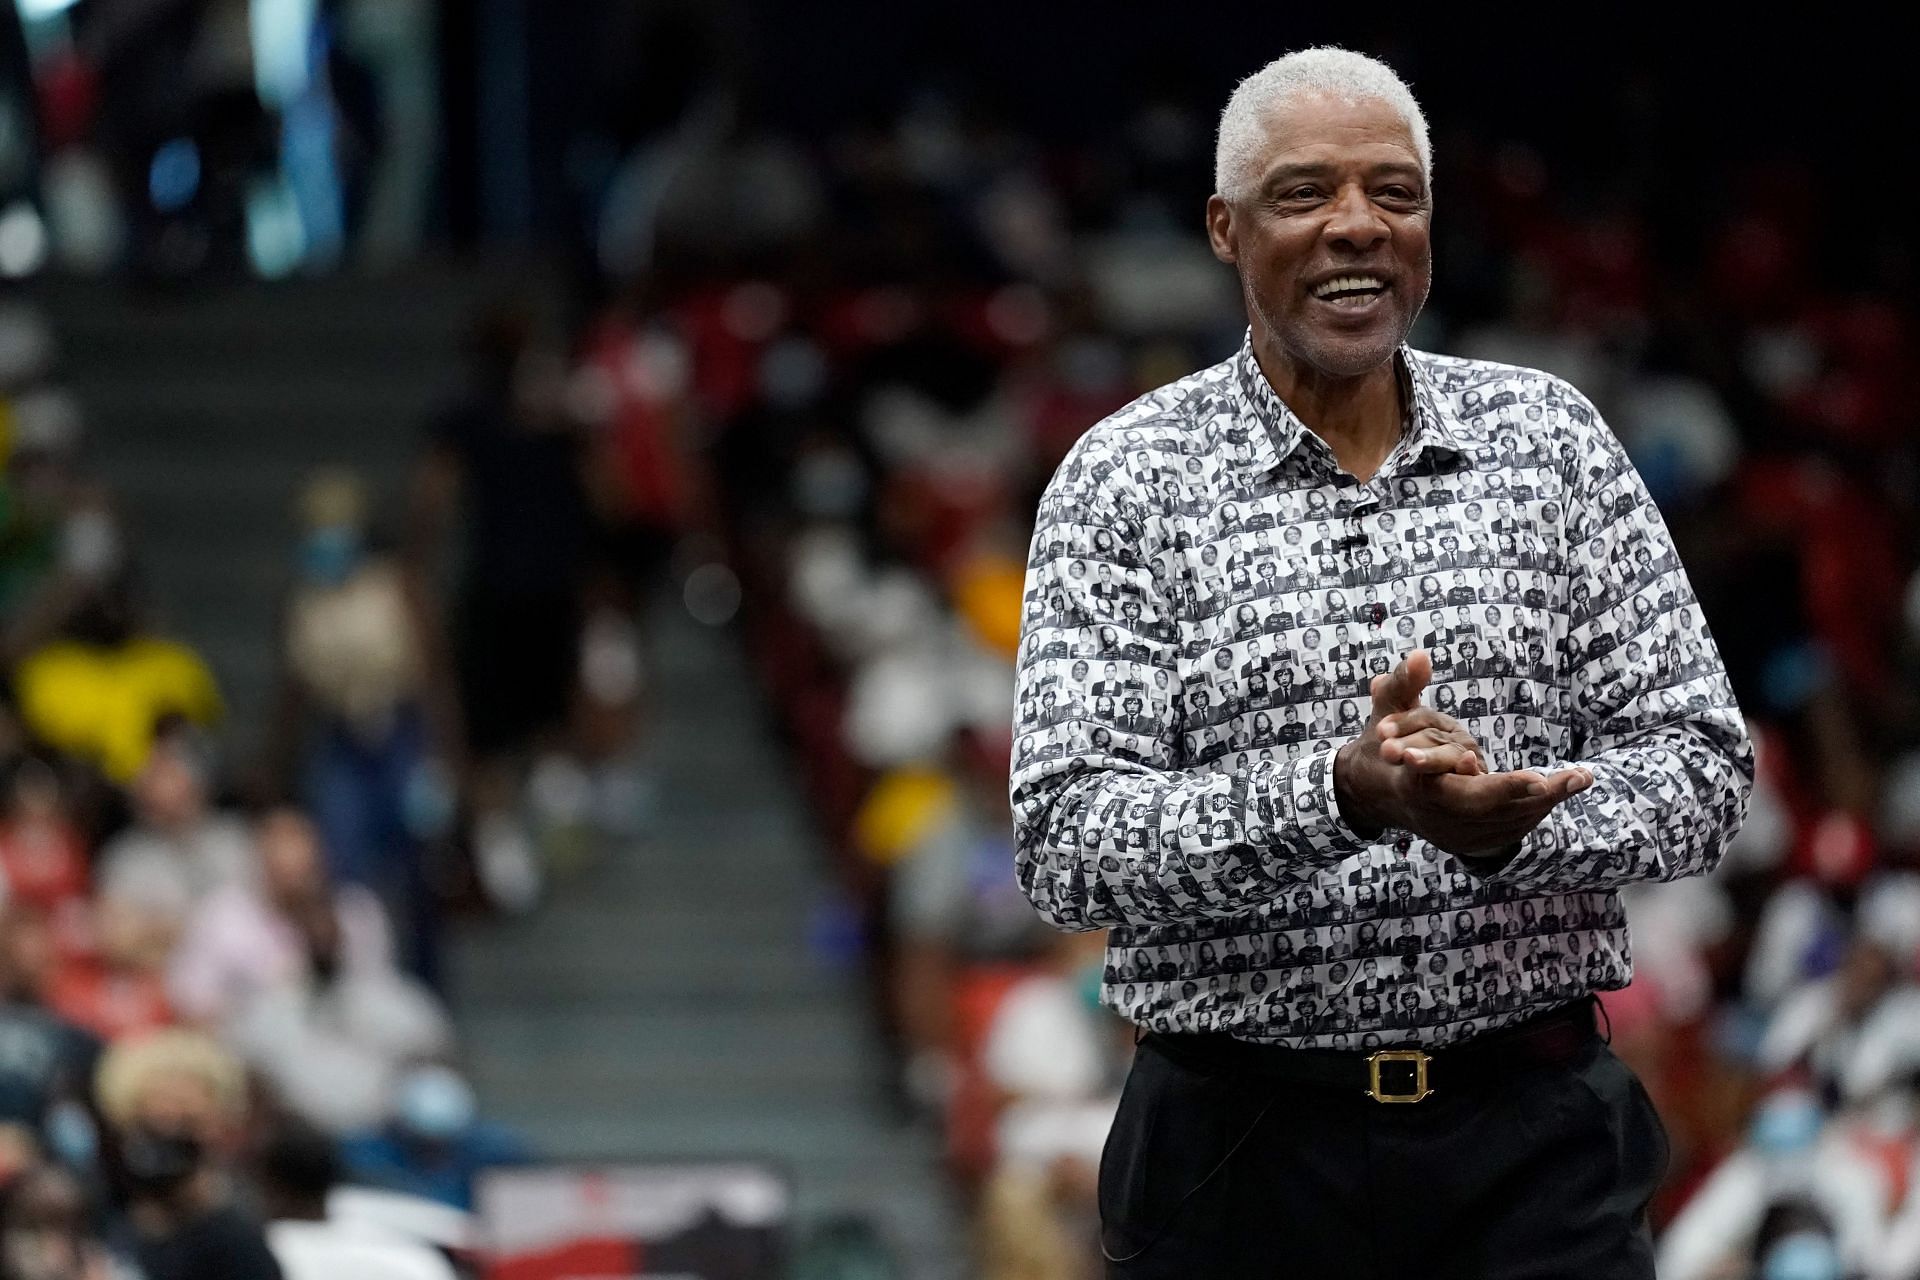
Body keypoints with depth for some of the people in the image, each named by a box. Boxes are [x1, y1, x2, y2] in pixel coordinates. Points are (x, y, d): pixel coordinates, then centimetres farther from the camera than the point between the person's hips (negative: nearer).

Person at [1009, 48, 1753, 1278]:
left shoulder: (1550, 437, 6)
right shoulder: (1123, 480, -2)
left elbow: (1702, 762, 1)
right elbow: (1066, 843, -11)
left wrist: (1510, 830, -19)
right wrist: (1339, 797, -26)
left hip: (1534, 1134, 2)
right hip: (1245, 1134, -1)